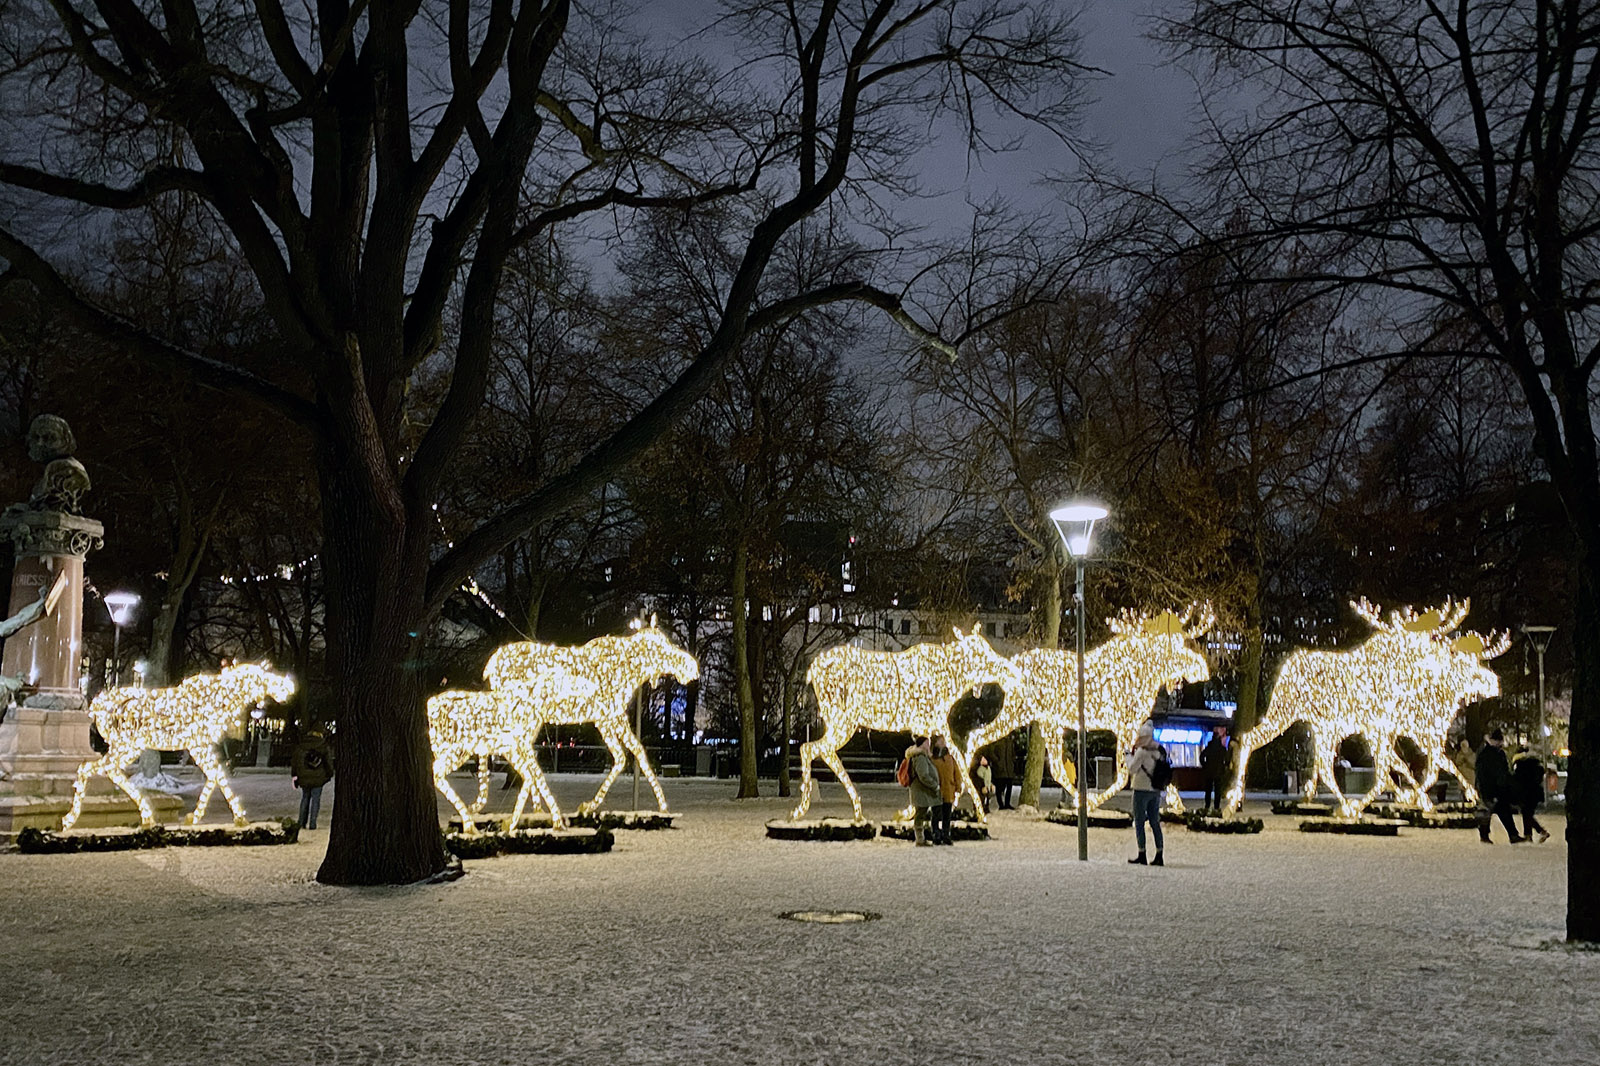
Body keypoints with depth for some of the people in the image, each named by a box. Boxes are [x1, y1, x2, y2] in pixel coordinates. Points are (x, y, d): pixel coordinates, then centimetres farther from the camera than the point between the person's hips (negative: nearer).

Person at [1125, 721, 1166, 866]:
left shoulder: (1142, 751, -16)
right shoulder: (1160, 751, 7)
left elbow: (1132, 768, -15)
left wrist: (1129, 756, 1)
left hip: (1142, 789, -7)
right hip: (1156, 790, 7)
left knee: (1139, 822, 1)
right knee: (1155, 822, 11)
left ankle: (1142, 855, -1)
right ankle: (1159, 856, 10)